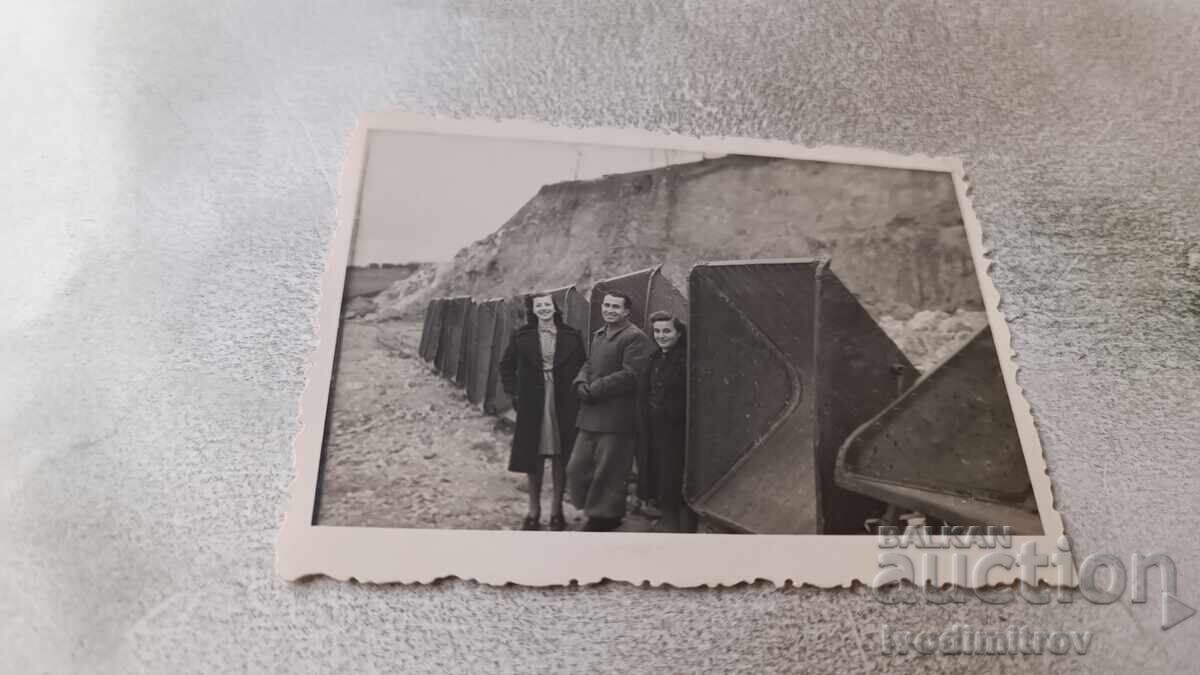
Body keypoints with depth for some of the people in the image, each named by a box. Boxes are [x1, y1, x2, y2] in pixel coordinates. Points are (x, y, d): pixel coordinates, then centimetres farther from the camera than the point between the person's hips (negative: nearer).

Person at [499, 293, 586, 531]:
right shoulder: (521, 336, 2)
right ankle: (534, 510, 19)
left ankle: (556, 509, 19)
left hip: (564, 406, 0)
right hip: (532, 405, 0)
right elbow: (506, 366, 10)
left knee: (560, 457, 6)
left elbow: (582, 368, 7)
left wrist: (576, 393, -3)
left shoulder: (572, 336, 2)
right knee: (534, 457, 6)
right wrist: (514, 393, 2)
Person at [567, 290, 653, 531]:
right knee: (578, 468, 13)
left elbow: (630, 375, -20)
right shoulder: (598, 336, 18)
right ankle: (595, 512, 30)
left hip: (617, 419, -9)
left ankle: (604, 517, 19)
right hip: (591, 416, 9)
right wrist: (582, 383, -3)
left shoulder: (635, 338, -12)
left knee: (608, 473, 2)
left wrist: (594, 389, -16)